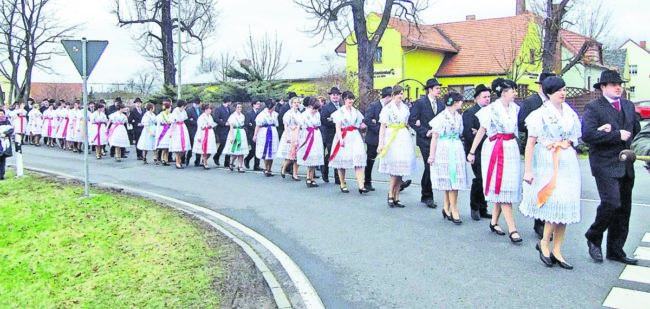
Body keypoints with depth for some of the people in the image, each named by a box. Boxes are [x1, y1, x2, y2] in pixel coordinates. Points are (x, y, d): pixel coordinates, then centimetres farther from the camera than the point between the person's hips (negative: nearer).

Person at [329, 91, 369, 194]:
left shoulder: (356, 111, 13)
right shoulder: (340, 111, 0)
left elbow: (359, 124, 21)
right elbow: (338, 127, -7)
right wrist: (341, 139, -17)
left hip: (355, 136, 3)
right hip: (344, 137, -3)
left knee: (359, 158, -10)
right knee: (343, 159, 4)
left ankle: (361, 185, -15)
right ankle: (342, 184, 20)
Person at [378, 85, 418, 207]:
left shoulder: (405, 107, 13)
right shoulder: (387, 108, -2)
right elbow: (383, 127, -5)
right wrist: (380, 144, -11)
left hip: (404, 138, 5)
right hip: (391, 138, -5)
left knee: (400, 170, 3)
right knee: (395, 169, -10)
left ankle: (396, 198, 9)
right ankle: (391, 196, 3)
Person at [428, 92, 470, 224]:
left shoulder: (459, 117, 11)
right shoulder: (441, 117, -8)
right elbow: (434, 137, -8)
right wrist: (431, 155, -9)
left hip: (456, 150, 6)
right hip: (444, 150, -6)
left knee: (450, 182, 5)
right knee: (451, 181, -5)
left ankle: (446, 208, 15)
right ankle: (454, 211, 2)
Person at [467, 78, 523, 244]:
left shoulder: (515, 108, 8)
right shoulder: (491, 109, -8)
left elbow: (517, 129, 11)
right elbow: (481, 131, -4)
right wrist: (472, 152, -2)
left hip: (511, 149, 6)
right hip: (495, 151, -6)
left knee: (506, 187, 8)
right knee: (503, 188, -6)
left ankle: (494, 222, 22)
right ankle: (512, 229, -5)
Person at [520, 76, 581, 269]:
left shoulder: (570, 114, 11)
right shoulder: (540, 114, -5)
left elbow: (575, 138, 22)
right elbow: (530, 144, -8)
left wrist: (567, 143, -1)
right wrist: (527, 170, -13)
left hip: (568, 163, 6)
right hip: (548, 164, -6)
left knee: (565, 207, 4)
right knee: (556, 205, -12)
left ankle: (556, 251, 12)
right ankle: (544, 243, 9)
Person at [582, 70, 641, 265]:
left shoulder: (628, 106, 16)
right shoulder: (593, 108, -6)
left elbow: (636, 130, 15)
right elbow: (588, 134, -18)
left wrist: (611, 131, -1)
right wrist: (617, 135, -16)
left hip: (626, 166, 7)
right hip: (605, 165, -7)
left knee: (624, 209, 9)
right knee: (611, 203, -16)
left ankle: (616, 250, 19)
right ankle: (593, 238, 8)